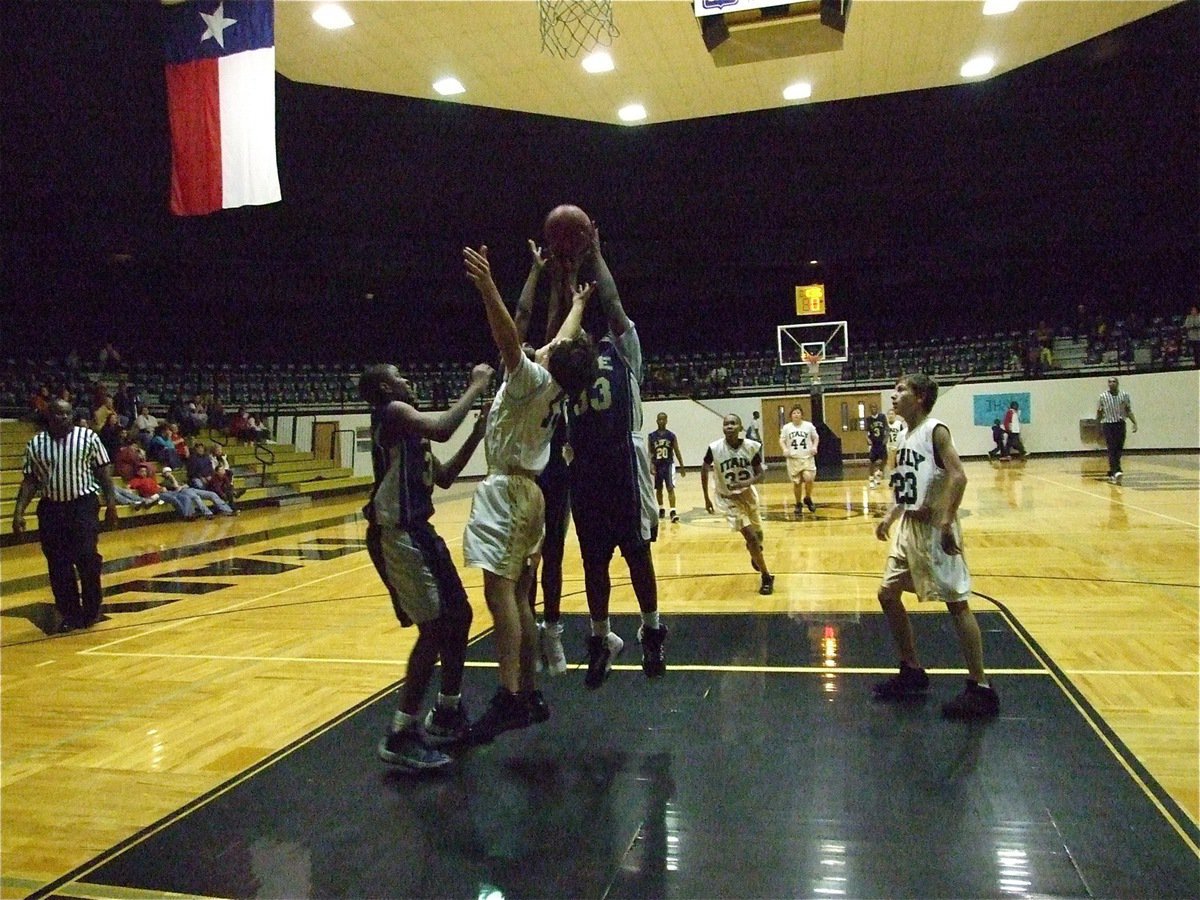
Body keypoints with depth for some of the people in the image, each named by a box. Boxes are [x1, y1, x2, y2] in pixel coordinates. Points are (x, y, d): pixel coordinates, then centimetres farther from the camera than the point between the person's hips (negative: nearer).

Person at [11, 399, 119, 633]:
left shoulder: (88, 437, -2)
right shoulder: (35, 444, 4)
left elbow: (103, 471, 0)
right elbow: (29, 481, 8)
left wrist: (111, 503, -5)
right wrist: (19, 511, -2)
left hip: (83, 505, -3)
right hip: (50, 509, 3)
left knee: (87, 558, -9)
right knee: (58, 567, 5)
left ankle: (91, 611, 8)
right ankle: (70, 615, 16)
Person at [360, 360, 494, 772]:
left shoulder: (410, 423, 19)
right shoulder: (391, 411, -10)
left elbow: (444, 477, 21)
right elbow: (441, 428, -29)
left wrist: (478, 432, 13)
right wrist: (474, 388, -16)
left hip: (419, 530, 10)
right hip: (397, 533, -10)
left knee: (459, 615, 15)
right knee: (434, 628, -10)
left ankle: (447, 714, 29)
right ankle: (401, 735, -1)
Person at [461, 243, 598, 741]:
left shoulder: (534, 378, -12)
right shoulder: (558, 384, 11)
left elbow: (509, 339, -31)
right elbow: (569, 338, 28)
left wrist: (487, 288, -43)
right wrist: (578, 303, 44)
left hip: (508, 490, -9)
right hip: (527, 490, 9)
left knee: (500, 590, -14)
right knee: (517, 594, 10)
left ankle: (509, 697, -18)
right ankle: (530, 695, 15)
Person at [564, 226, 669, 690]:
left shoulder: (625, 349, 6)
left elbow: (612, 304, -5)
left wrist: (595, 255, 1)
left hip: (624, 460, -3)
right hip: (585, 465, 4)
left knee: (637, 551, 6)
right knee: (593, 558, 9)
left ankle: (652, 630, 22)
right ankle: (602, 639, 21)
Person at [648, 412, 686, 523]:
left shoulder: (671, 435, -1)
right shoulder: (652, 436, 0)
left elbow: (677, 452, 3)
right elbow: (650, 453, 1)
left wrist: (682, 467, 4)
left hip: (669, 465, -2)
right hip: (657, 466, 2)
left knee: (670, 488, -12)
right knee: (658, 488, 14)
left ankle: (673, 511, -17)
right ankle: (661, 509, 32)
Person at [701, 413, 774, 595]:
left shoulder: (752, 447, -18)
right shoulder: (714, 448, -22)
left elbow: (759, 474, -10)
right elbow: (704, 469, -4)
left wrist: (746, 483, -32)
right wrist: (706, 498, 1)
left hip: (748, 495, 3)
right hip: (728, 498, -3)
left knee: (758, 533, 23)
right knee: (751, 537, -13)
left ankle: (755, 555, 59)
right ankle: (766, 577, 4)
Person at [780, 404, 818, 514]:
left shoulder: (809, 426, 1)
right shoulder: (786, 427, 1)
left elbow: (816, 438, 12)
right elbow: (782, 440, 7)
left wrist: (814, 447, -6)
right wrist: (785, 449, -11)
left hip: (807, 457, -1)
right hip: (793, 459, 1)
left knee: (809, 479, -16)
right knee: (796, 483, 5)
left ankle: (808, 499, 10)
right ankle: (798, 504, 23)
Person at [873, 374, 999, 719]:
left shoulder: (935, 430, -13)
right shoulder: (907, 436, 13)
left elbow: (958, 476, -23)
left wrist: (946, 524, -28)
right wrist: (890, 517, 13)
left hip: (934, 528, -10)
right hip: (909, 526, 10)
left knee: (956, 603, -3)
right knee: (888, 593, 12)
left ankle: (980, 689, 6)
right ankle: (912, 671, 25)